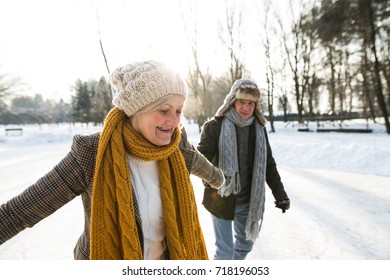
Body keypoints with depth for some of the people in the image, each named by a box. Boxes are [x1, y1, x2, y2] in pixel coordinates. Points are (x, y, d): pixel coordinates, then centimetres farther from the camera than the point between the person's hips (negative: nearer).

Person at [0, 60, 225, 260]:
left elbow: (201, 165, 8)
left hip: (167, 257, 4)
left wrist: (217, 179, 29)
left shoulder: (178, 147, -15)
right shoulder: (92, 153, -27)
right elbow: (22, 209, -21)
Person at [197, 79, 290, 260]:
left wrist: (280, 194, 8)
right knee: (226, 250, 2)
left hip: (248, 200, 5)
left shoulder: (259, 128, 3)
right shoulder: (215, 126, -12)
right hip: (221, 199, -5)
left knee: (245, 244, 21)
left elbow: (268, 164, 9)